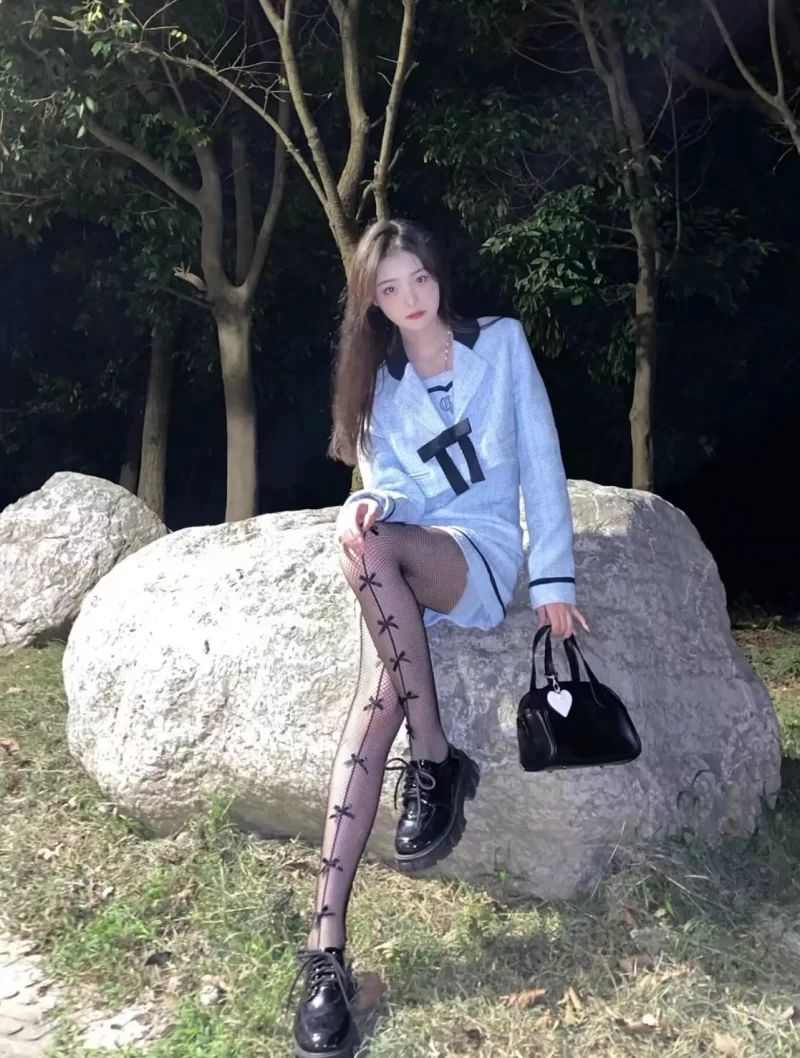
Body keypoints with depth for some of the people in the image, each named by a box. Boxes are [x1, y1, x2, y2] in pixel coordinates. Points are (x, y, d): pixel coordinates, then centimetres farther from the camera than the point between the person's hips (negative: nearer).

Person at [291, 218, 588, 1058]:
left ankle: (435, 761, -23)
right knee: (377, 695, -26)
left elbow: (539, 458, 2)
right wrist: (371, 502, -20)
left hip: (482, 554, -2)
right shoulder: (377, 382, 17)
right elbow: (390, 485, 7)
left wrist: (554, 576, -7)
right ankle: (327, 951, -30)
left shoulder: (501, 343, 8)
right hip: (401, 567, 3)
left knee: (374, 547, -36)